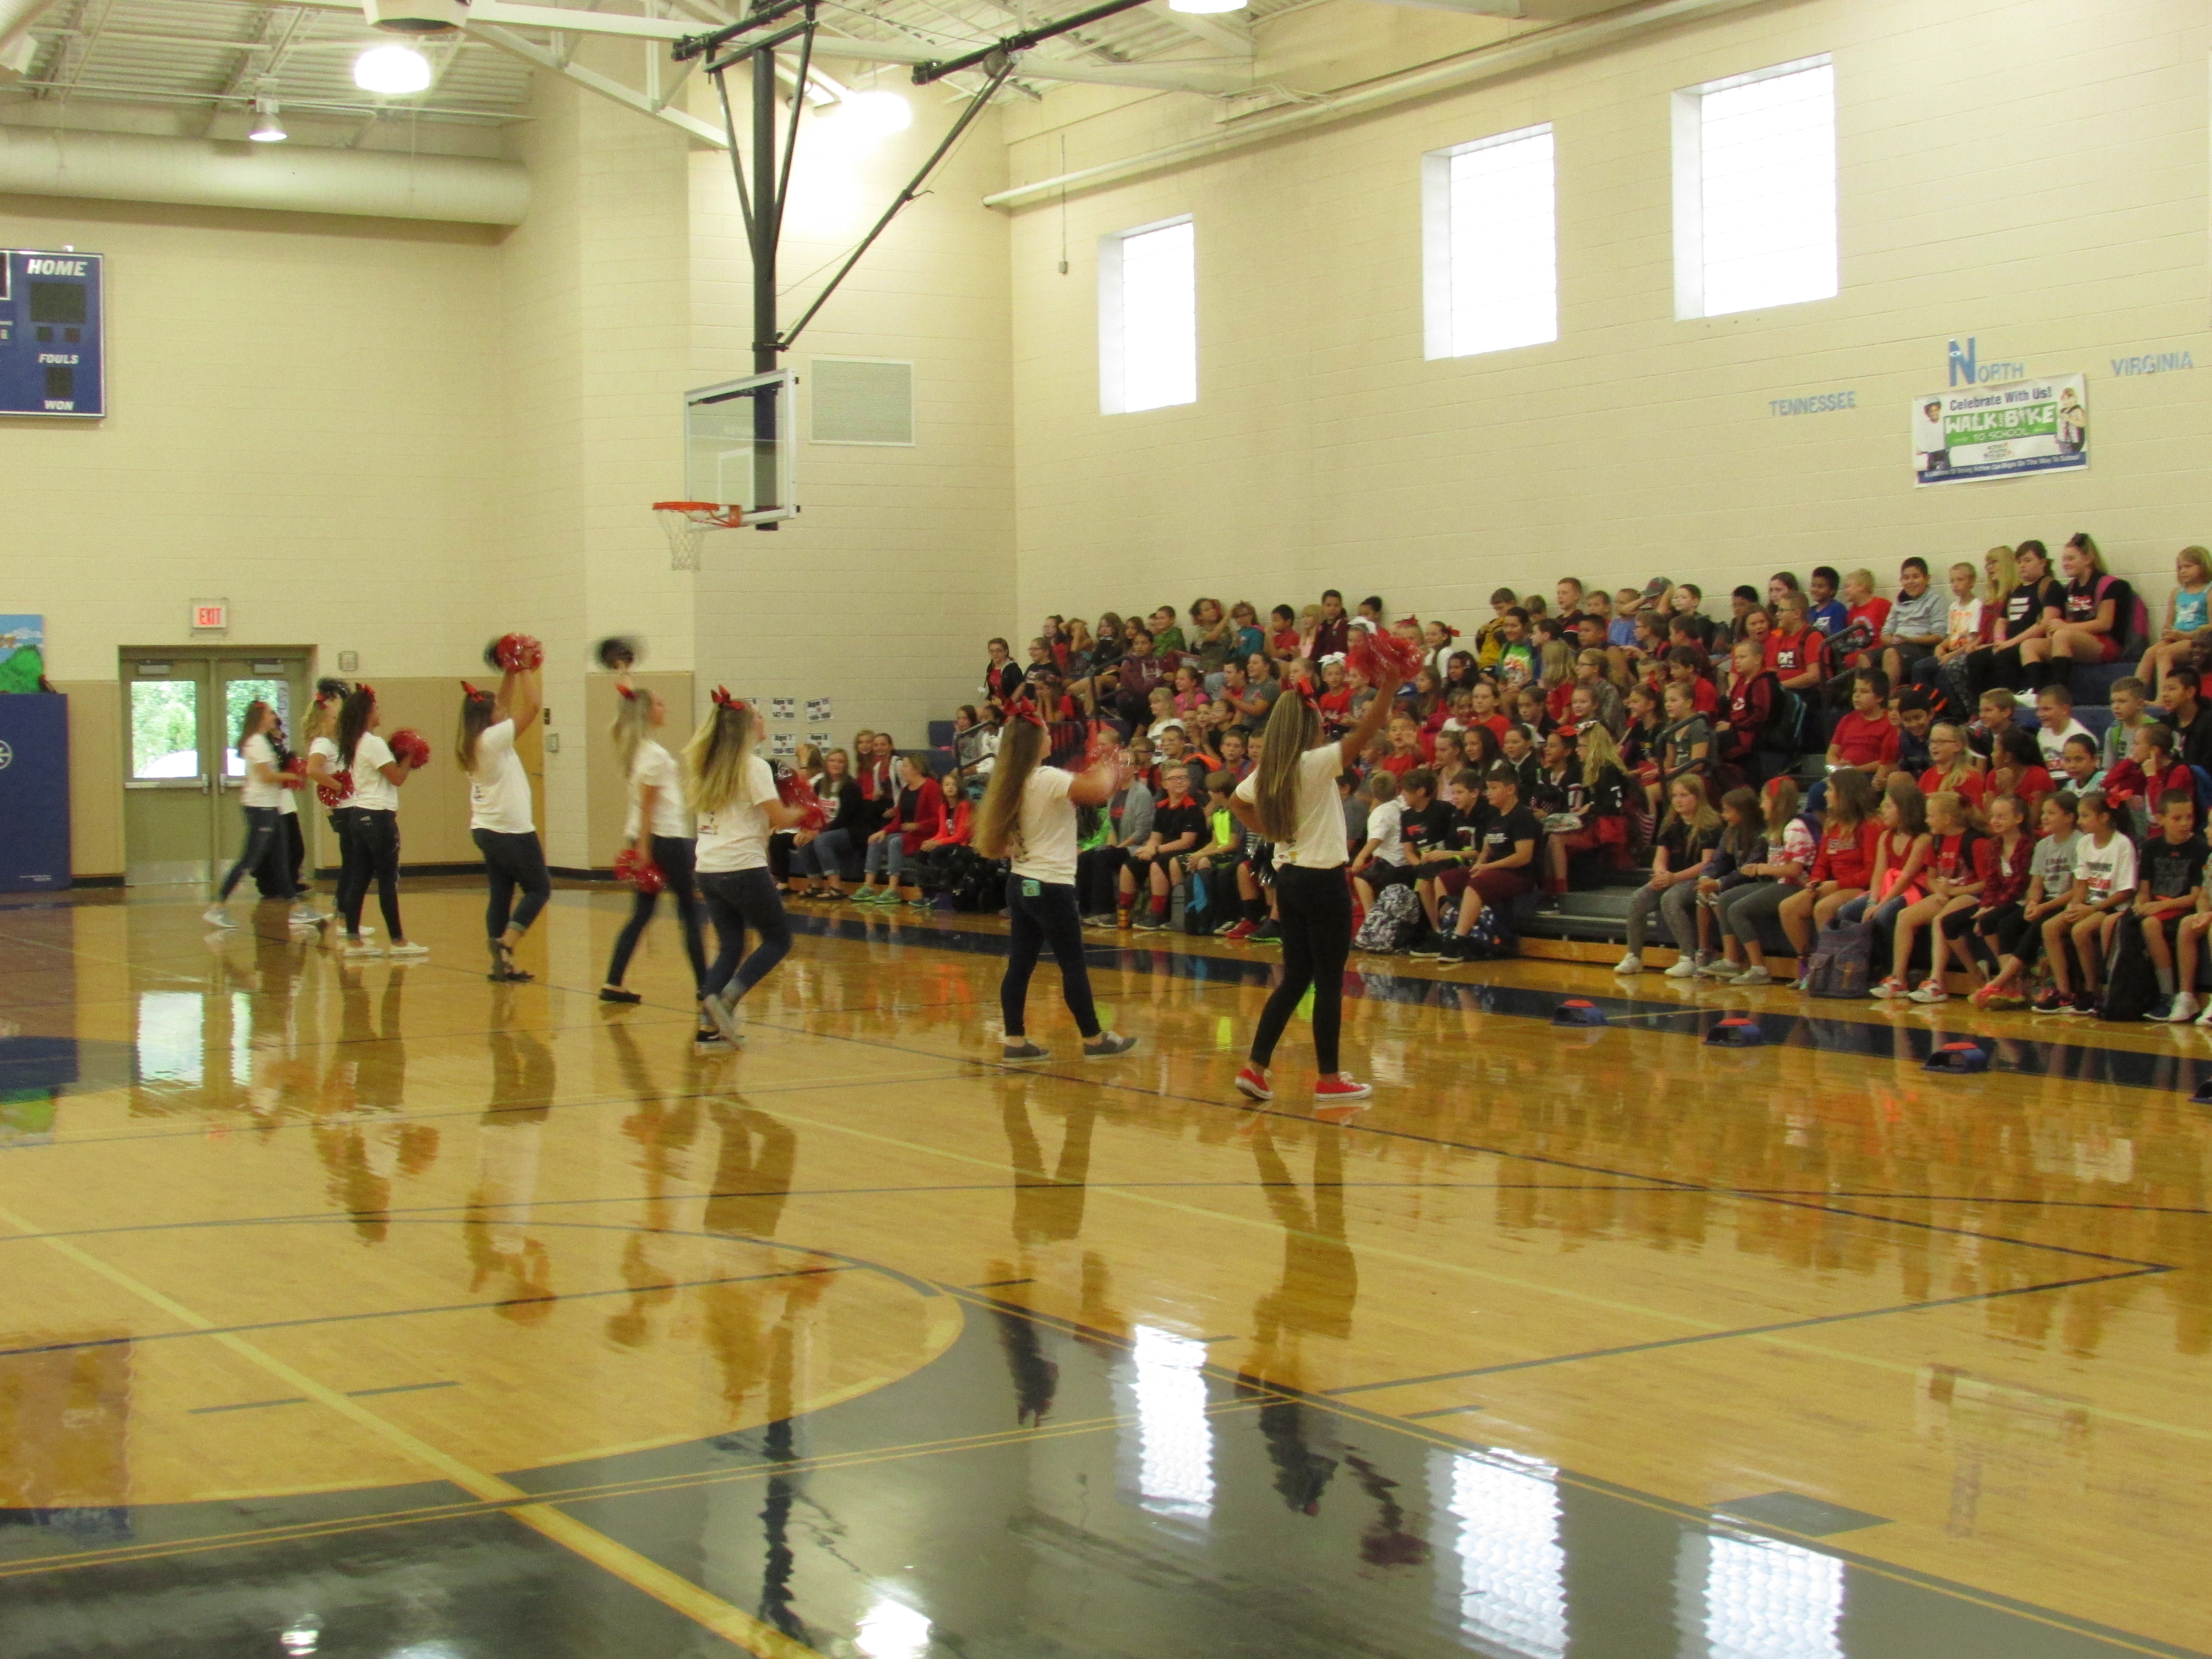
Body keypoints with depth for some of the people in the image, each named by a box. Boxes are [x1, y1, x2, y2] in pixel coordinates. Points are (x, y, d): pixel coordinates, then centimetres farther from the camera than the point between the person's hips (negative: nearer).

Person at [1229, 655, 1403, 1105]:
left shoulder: (1267, 772, 6)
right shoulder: (1314, 764, -15)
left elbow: (1238, 802, 24)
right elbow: (1363, 734, -27)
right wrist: (1388, 690, -28)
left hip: (1288, 878, 8)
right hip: (1322, 881, -8)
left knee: (1295, 978, 14)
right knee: (1329, 981, 1)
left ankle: (1255, 1068, 9)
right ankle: (1329, 1079, 7)